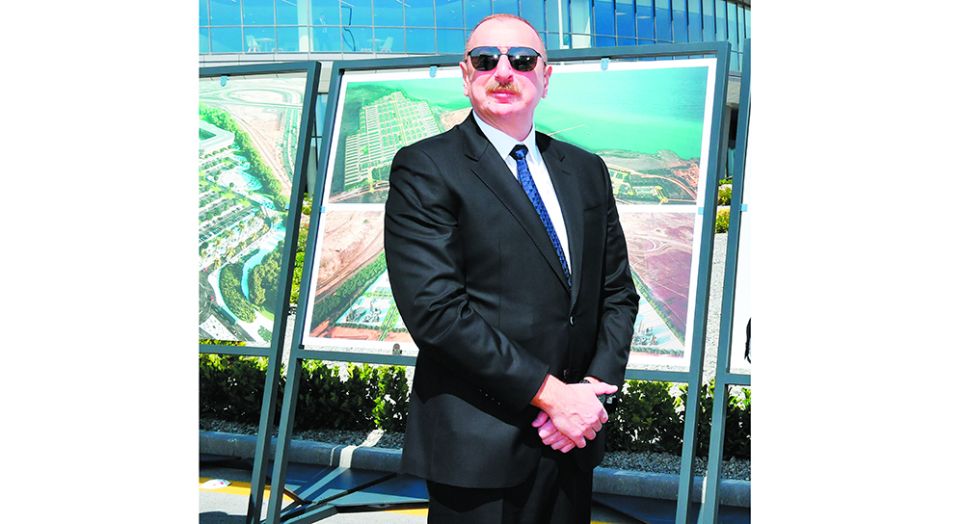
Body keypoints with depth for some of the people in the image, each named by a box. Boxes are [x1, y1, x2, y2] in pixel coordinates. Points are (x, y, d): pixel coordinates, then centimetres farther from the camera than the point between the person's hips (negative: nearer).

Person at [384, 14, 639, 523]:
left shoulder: (585, 170, 11)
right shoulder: (425, 168, -7)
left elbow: (618, 291, 12)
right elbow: (435, 308, -16)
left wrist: (596, 386, -5)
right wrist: (551, 393, -16)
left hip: (573, 439, 5)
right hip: (478, 446, -5)